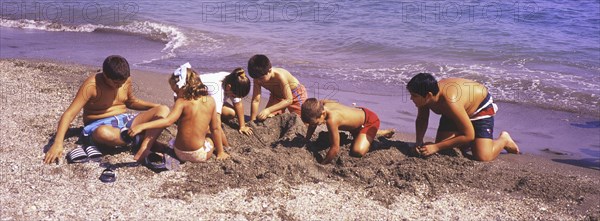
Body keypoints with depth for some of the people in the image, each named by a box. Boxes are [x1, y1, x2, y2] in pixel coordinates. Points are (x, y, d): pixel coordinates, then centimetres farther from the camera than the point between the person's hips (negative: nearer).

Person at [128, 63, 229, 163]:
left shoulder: (182, 102, -10)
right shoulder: (210, 101, -1)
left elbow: (168, 121, -25)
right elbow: (215, 129, 5)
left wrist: (141, 126, -25)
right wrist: (220, 152, 13)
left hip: (180, 153, -2)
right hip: (201, 155, 2)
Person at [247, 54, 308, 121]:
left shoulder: (280, 76, -40)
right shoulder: (258, 78, -26)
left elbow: (289, 100, -39)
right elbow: (255, 101, -23)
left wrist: (268, 110, -46)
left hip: (295, 93, -4)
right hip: (276, 95, 5)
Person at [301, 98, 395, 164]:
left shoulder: (332, 119, -43)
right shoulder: (319, 106, -21)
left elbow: (335, 148, -38)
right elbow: (312, 123, 2)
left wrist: (322, 164, -29)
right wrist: (306, 140, 6)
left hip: (370, 120, -9)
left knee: (358, 151, -26)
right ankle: (379, 133, 43)